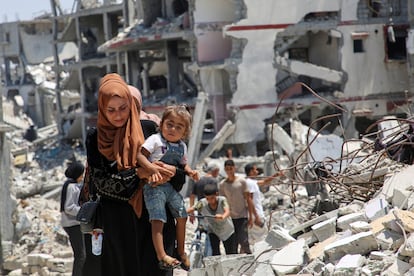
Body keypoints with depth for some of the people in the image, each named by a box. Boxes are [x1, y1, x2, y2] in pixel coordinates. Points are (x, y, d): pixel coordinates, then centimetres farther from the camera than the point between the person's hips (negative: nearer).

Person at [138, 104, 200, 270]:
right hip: (155, 186, -7)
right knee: (158, 220, -16)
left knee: (182, 217, 9)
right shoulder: (155, 140, -6)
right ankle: (162, 257, -22)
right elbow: (140, 155, -13)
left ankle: (181, 252, 26)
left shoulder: (182, 146, 14)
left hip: (172, 186, 7)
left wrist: (189, 171, 3)